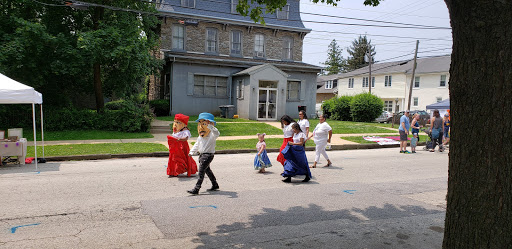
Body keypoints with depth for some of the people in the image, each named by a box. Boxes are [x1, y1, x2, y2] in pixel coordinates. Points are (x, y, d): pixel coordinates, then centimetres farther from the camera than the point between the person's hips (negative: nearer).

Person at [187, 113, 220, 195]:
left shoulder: (212, 135, -11)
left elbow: (217, 133, -35)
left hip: (208, 155, -9)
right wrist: (192, 152, 17)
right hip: (201, 154, 9)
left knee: (201, 171, -13)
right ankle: (215, 185, 35)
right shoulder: (200, 137, 16)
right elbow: (197, 145, 25)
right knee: (207, 170, 20)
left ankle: (196, 189, -13)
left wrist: (210, 126, -41)